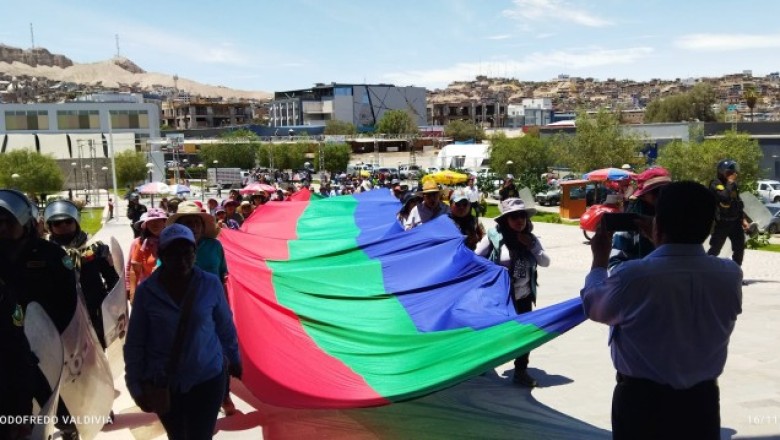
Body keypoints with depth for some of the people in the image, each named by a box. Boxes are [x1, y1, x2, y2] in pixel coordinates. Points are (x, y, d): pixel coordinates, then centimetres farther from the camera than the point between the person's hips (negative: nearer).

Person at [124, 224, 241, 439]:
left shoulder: (211, 284, -10)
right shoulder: (146, 291, -10)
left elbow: (225, 327, 3)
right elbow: (134, 343, -4)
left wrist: (233, 360, 14)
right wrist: (135, 385, -4)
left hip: (207, 379, -1)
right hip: (162, 384, 1)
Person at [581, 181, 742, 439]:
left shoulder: (632, 276, -25)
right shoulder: (731, 275, -13)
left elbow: (594, 307, -5)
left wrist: (600, 258, 10)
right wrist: (661, 244, 16)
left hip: (640, 400, -3)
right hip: (702, 400, 3)